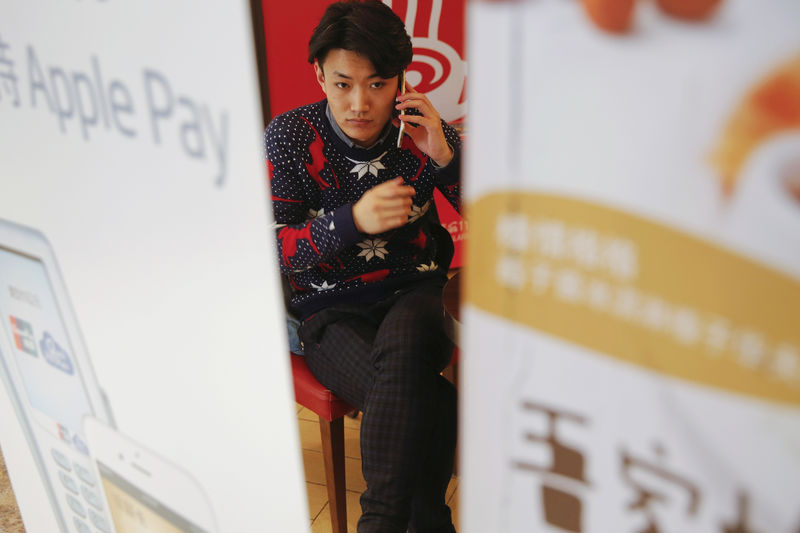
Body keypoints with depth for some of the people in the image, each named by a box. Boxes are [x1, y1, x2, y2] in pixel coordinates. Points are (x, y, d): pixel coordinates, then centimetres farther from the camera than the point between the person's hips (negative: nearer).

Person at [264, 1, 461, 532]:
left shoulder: (423, 131, -1)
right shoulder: (289, 136, -5)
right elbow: (274, 249, -7)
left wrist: (447, 158, -16)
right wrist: (352, 220, -24)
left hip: (413, 293, 2)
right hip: (330, 311, -1)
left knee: (400, 345, -35)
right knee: (433, 405, -30)